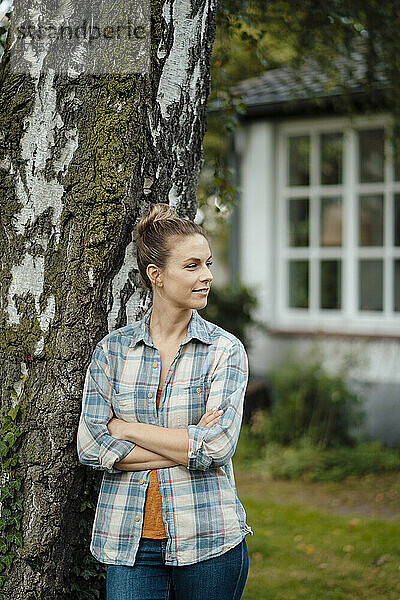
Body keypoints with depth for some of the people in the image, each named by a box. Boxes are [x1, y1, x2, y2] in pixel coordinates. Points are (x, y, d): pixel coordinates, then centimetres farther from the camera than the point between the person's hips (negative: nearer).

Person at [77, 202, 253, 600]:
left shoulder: (225, 351, -2)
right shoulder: (113, 349, 3)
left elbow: (217, 445, -14)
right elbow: (90, 446, -5)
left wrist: (124, 427, -9)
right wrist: (187, 446, -12)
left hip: (207, 542, -1)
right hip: (130, 543, 1)